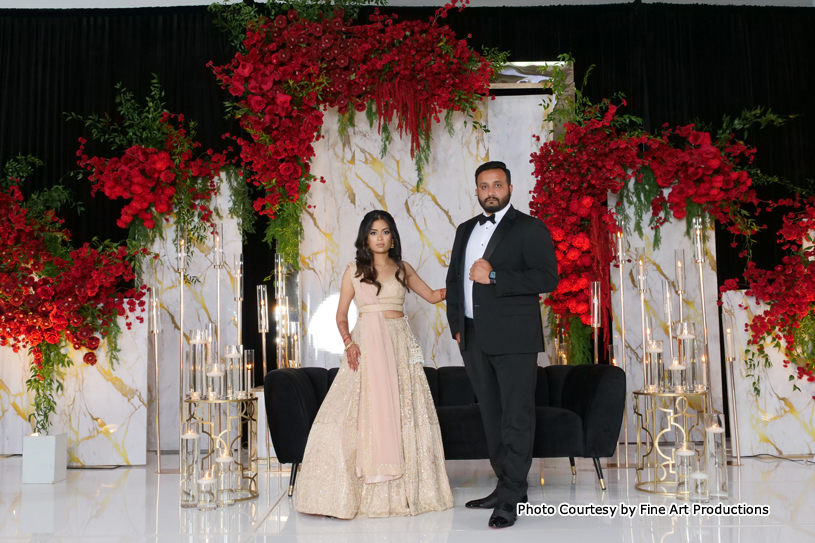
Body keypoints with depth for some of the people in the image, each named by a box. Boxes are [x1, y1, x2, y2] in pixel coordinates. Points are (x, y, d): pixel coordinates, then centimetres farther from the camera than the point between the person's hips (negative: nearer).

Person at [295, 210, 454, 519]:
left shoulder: (403, 269, 12)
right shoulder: (354, 271, 7)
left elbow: (432, 296, 20)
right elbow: (341, 314, 6)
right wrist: (348, 343, -9)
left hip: (400, 344, 2)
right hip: (367, 344, -2)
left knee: (404, 412, 0)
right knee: (364, 413, -8)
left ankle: (403, 490, 11)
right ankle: (350, 493, -1)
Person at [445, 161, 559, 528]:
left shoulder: (529, 229, -2)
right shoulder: (465, 230, 18)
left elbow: (547, 278, -12)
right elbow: (454, 279, 22)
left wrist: (494, 277, -18)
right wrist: (457, 326, 11)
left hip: (513, 338, -6)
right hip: (474, 338, 7)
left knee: (516, 416, -4)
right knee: (491, 415, 11)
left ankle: (511, 497, 0)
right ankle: (507, 486, 22)